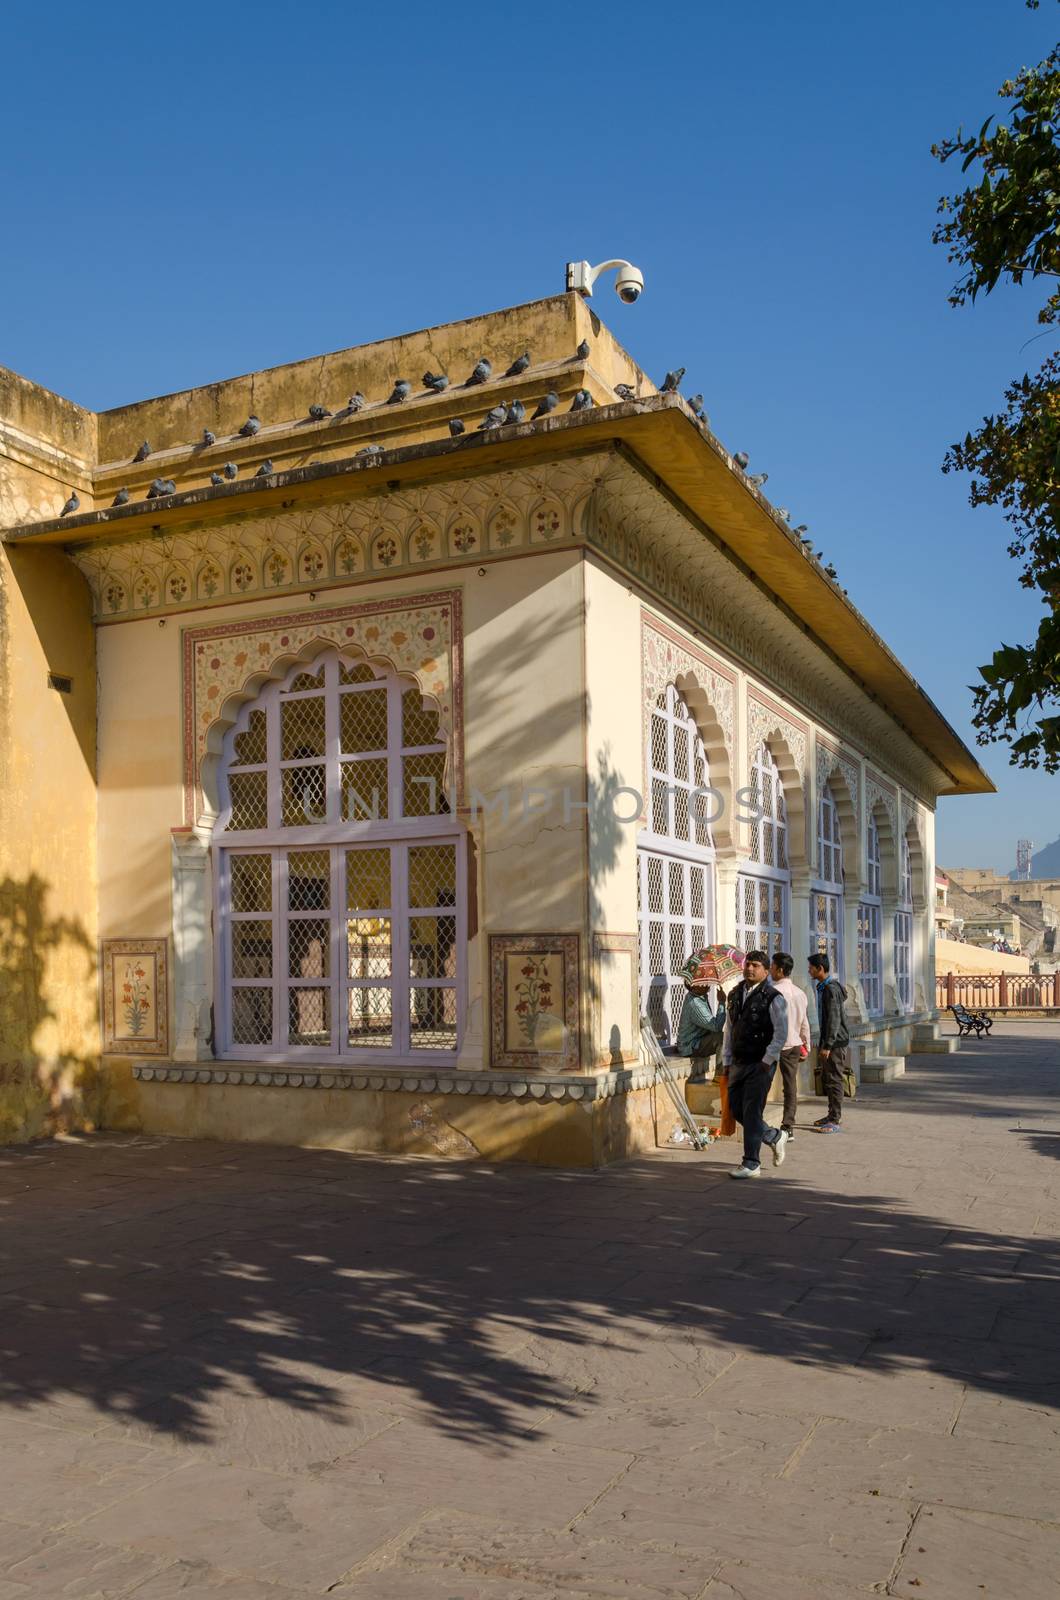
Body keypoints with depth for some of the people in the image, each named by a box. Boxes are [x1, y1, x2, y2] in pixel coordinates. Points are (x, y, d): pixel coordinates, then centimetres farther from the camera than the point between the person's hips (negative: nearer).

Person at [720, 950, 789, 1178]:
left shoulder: (773, 998, -9)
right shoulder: (735, 995, 11)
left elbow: (781, 1033, -12)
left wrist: (767, 1061, -13)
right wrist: (727, 1061, 12)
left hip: (761, 1064, -7)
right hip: (738, 1063, 7)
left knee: (751, 1111, -6)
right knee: (736, 1108, 9)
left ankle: (751, 1164, 4)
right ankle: (775, 1136, 31)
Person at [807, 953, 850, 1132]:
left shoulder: (831, 989, -17)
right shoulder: (823, 987, 14)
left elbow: (834, 1019, -22)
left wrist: (827, 1046, -23)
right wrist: (822, 1044, 21)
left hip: (836, 1042, -10)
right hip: (828, 1042, 10)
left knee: (834, 1080, -6)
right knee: (826, 1078, 15)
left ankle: (835, 1121, -3)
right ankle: (833, 1115, 25)